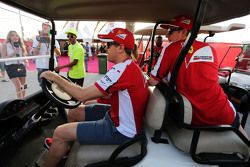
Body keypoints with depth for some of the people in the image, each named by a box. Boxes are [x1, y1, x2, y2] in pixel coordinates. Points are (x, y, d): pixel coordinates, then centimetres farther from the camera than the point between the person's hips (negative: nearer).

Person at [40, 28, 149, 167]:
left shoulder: (123, 69, -27)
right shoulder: (131, 66, 4)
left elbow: (83, 96, -24)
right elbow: (108, 92, 10)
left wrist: (55, 78, -10)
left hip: (121, 131, -9)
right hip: (118, 117, 9)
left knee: (59, 133, -4)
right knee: (74, 112, 16)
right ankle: (63, 146, 38)